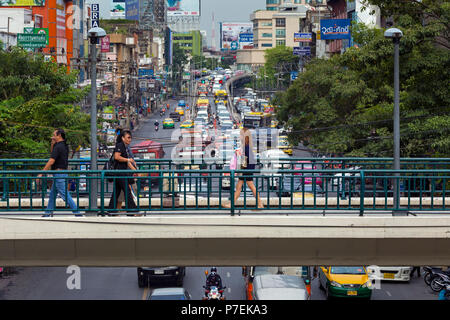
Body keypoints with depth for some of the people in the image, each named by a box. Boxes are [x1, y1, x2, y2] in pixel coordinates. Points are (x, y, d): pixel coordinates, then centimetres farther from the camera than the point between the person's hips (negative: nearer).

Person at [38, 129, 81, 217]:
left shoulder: (58, 147, -17)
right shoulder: (65, 146, 12)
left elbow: (51, 161, -21)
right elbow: (53, 153, 29)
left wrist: (41, 173, -18)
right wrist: (53, 143, 11)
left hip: (59, 173, -10)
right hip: (64, 173, 10)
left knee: (65, 195, -9)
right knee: (52, 194, 15)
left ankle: (77, 213, -10)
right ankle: (48, 213, 20)